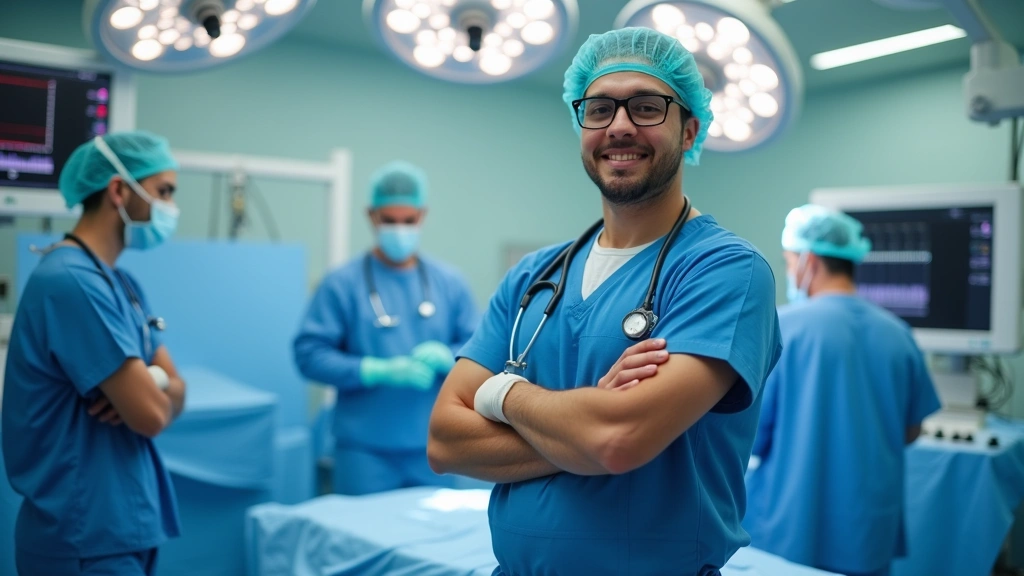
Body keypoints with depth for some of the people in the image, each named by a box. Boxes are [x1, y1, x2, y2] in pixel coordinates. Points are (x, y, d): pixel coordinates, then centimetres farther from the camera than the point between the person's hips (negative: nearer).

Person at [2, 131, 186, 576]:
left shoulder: (122, 284, 10)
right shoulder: (72, 282, -21)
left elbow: (175, 393, 8)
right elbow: (151, 415, -23)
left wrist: (152, 386, -13)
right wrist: (150, 391, -2)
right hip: (87, 538, -9)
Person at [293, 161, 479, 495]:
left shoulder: (450, 282, 8)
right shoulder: (343, 284, -2)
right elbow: (310, 354, -7)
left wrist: (446, 356, -15)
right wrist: (379, 370, -18)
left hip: (433, 449, 3)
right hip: (364, 450, -3)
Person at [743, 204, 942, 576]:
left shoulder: (782, 326, -13)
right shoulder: (897, 333, 0)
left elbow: (748, 434, -11)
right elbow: (910, 431, 11)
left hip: (790, 534, -4)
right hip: (870, 532, 4)